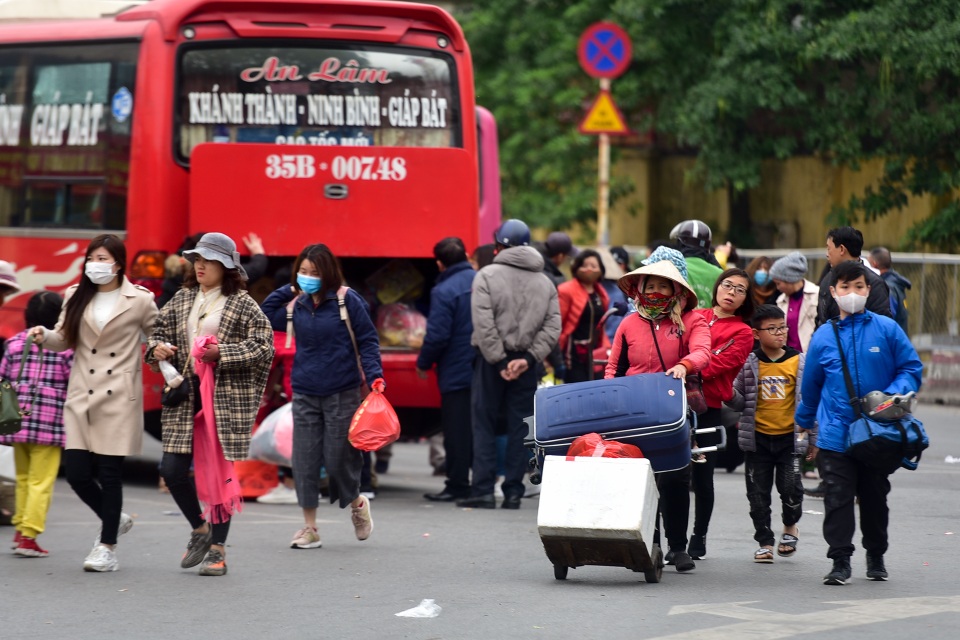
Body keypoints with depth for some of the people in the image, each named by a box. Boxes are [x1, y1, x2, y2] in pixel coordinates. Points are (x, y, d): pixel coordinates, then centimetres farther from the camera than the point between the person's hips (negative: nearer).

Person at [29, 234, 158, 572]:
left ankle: (107, 547, 8)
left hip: (119, 398, -4)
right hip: (82, 396, 4)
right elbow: (64, 339, 11)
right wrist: (45, 336, -9)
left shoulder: (139, 301, 0)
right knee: (77, 472, -2)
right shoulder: (77, 297, 9)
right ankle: (114, 519, 26)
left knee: (109, 473, -3)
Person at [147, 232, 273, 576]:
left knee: (220, 471, -2)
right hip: (185, 396, 5)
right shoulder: (182, 299, 11)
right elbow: (160, 329, 19)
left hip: (227, 399, -5)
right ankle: (199, 529, 23)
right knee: (172, 469, -1)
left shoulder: (242, 304, -3)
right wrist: (157, 348, -4)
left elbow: (263, 345, -8)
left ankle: (218, 549, 8)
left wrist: (222, 353, -16)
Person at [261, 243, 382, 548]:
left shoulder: (346, 300, -6)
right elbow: (265, 317, 13)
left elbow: (367, 340, -4)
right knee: (305, 460, 0)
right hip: (305, 394, 4)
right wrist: (288, 289, 3)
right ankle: (309, 528, 7)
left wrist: (374, 375, -16)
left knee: (339, 458, 0)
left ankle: (356, 504, 30)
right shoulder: (296, 304, 6)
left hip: (342, 394, -4)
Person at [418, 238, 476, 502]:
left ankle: (458, 485, 2)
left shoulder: (443, 291, -16)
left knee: (457, 430, 0)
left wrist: (423, 363, -2)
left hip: (457, 371, -6)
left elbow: (437, 336, -18)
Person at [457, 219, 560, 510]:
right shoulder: (544, 282, 8)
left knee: (484, 424, 3)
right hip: (526, 363, 3)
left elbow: (484, 323, -13)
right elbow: (553, 326, -1)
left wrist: (498, 361, -11)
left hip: (492, 360, -3)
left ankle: (483, 490, -2)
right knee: (520, 427, 7)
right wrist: (528, 358, -7)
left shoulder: (487, 276, -4)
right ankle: (513, 491, 6)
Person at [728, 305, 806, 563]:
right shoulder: (749, 364, 0)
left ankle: (790, 527, 20)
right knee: (758, 493, 4)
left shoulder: (799, 362, 0)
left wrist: (813, 439, 3)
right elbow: (740, 401, 6)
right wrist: (729, 393, -16)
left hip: (789, 437, -1)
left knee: (790, 488, -9)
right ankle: (765, 542, 16)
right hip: (758, 438, 1)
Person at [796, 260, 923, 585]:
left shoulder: (887, 329, -3)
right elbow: (810, 386, 14)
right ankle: (840, 561, 1)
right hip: (835, 434, 0)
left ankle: (876, 556, 30)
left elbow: (911, 369, 1)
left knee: (875, 497, 13)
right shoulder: (824, 336, 2)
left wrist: (892, 396, -17)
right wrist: (805, 425, 23)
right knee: (838, 498, -5)